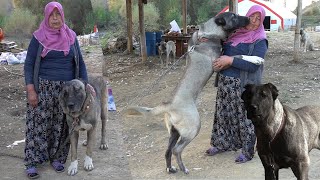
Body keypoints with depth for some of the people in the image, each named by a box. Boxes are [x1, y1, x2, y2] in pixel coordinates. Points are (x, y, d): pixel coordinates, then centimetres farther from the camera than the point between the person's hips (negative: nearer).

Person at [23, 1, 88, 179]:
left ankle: (56, 158, 20)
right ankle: (32, 162, 6)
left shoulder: (70, 37, 5)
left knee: (61, 125, 7)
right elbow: (29, 64, -4)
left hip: (66, 89, 3)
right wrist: (30, 90, -12)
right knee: (38, 124, -2)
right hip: (43, 88, -2)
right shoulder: (38, 37, -3)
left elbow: (79, 62, 9)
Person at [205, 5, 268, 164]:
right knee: (223, 113, 16)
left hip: (243, 85, -6)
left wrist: (230, 60, -24)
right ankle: (222, 144, 34)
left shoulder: (260, 41, -10)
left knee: (244, 117, 5)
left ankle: (248, 151, 21)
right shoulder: (236, 33, 7)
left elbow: (253, 65, -20)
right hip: (224, 82, 6)